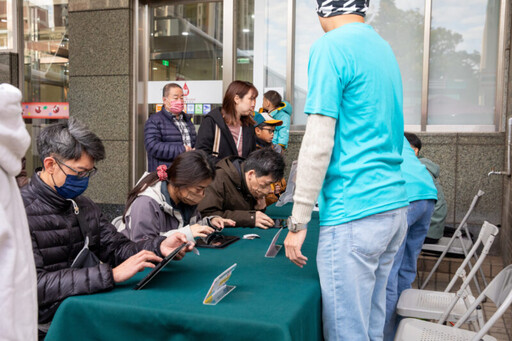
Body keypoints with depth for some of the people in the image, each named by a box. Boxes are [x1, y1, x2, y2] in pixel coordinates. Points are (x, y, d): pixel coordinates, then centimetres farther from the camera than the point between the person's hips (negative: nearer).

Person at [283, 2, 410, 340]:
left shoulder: (331, 47, -9)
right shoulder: (384, 48, 17)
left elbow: (318, 145, -15)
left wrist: (298, 222, -9)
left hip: (354, 214, -9)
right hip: (395, 206, 9)